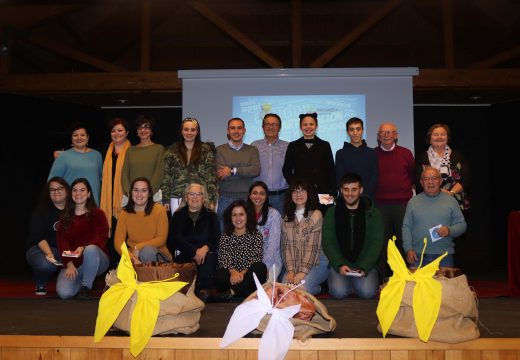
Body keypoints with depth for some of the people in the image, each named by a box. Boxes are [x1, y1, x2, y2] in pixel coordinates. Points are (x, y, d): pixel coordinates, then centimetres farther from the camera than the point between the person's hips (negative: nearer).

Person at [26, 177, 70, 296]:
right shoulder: (41, 211, -1)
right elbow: (38, 237, -12)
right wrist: (49, 254, -29)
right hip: (42, 249, -2)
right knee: (45, 263, -38)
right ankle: (40, 285, 1)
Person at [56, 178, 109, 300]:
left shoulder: (98, 214, 2)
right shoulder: (65, 216, 12)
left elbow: (100, 239, -9)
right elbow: (62, 241, 2)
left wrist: (83, 248, -29)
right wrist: (69, 263, -14)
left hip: (96, 260, -2)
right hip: (72, 263, 2)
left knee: (91, 249, -38)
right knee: (64, 292, -23)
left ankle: (86, 286, -16)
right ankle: (80, 279, 11)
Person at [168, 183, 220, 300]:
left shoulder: (211, 216, 15)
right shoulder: (178, 215, 16)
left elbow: (216, 239, 4)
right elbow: (176, 238, 2)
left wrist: (205, 248, -20)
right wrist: (195, 251, -13)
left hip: (206, 253, 0)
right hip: (184, 254, 0)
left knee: (208, 260, -33)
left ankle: (203, 291, -18)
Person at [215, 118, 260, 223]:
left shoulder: (252, 150, 11)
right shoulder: (220, 150, 4)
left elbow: (256, 170, -6)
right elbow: (221, 176, -8)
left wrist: (233, 171, -11)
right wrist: (246, 172, -7)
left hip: (246, 198, 1)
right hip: (226, 199, -1)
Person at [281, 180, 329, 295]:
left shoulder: (316, 214, -5)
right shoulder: (287, 217, 10)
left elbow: (313, 246, -12)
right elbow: (286, 245, 3)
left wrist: (303, 272, -19)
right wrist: (290, 270, -10)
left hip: (316, 262, -3)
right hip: (294, 264, 4)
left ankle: (317, 288, 4)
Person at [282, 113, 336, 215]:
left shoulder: (325, 146, 12)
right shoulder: (293, 146, 11)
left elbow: (331, 171, 9)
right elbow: (286, 170, 10)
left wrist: (332, 193, -2)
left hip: (322, 193, 0)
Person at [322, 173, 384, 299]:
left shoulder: (373, 214, 3)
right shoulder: (332, 213, 4)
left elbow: (376, 243, -3)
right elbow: (328, 242, -2)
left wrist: (364, 267, -17)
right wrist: (339, 265, -17)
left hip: (365, 265, 0)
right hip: (340, 264, 0)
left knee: (367, 292, -25)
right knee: (338, 292, -24)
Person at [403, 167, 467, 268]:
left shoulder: (451, 201, 8)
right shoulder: (413, 201, 8)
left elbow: (462, 224, 6)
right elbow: (406, 227, 6)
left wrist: (449, 231, -15)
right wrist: (408, 249, -5)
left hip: (444, 256, 0)